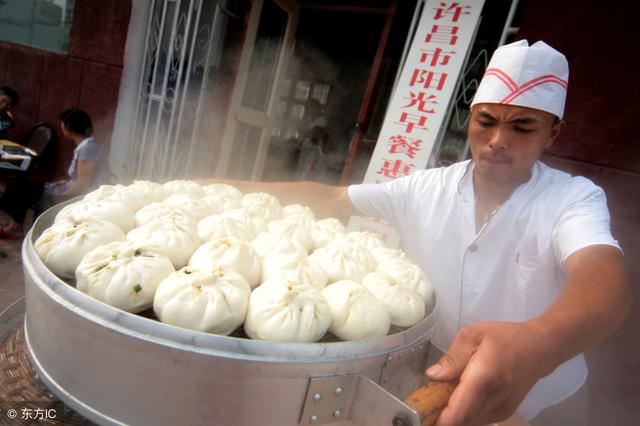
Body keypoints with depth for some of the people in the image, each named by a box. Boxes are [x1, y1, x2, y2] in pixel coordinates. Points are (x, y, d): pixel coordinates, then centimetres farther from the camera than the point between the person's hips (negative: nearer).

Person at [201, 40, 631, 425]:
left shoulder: (574, 198, -15)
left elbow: (605, 276, -34)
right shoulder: (426, 188, -7)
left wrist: (534, 345, -56)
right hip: (429, 380, 2)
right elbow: (327, 197, -6)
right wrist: (231, 190, -11)